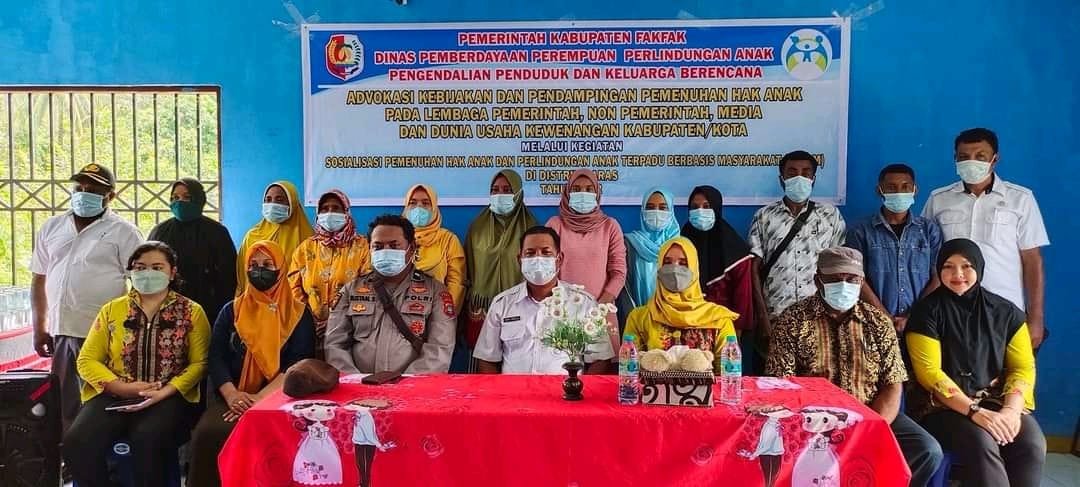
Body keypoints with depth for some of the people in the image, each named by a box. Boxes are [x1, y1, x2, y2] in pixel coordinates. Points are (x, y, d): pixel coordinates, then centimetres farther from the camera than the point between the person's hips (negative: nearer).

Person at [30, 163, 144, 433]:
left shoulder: (123, 232, -3)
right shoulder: (51, 228, 13)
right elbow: (39, 280, 17)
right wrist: (39, 328, 13)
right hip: (60, 332, 5)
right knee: (62, 406, 12)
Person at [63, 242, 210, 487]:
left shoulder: (191, 312, 6)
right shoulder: (111, 310, 15)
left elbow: (199, 363, -2)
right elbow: (87, 359, 10)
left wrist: (164, 392, -17)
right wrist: (121, 387, -7)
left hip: (169, 398, -3)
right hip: (114, 395, 3)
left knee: (147, 439, -34)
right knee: (77, 441, -25)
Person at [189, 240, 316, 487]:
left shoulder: (298, 314, 7)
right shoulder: (231, 311, 15)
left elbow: (298, 364, -4)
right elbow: (216, 357, 5)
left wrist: (260, 398, -17)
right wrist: (231, 394, -14)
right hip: (232, 398, 3)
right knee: (207, 433, -27)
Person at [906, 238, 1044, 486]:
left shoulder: (1006, 311, 7)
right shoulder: (927, 311, -5)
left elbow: (1023, 367, 3)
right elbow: (929, 372, -12)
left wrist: (1011, 409, -15)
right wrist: (975, 412, -21)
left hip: (996, 399, 4)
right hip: (943, 404, -3)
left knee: (1032, 444, -24)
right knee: (981, 444, -31)